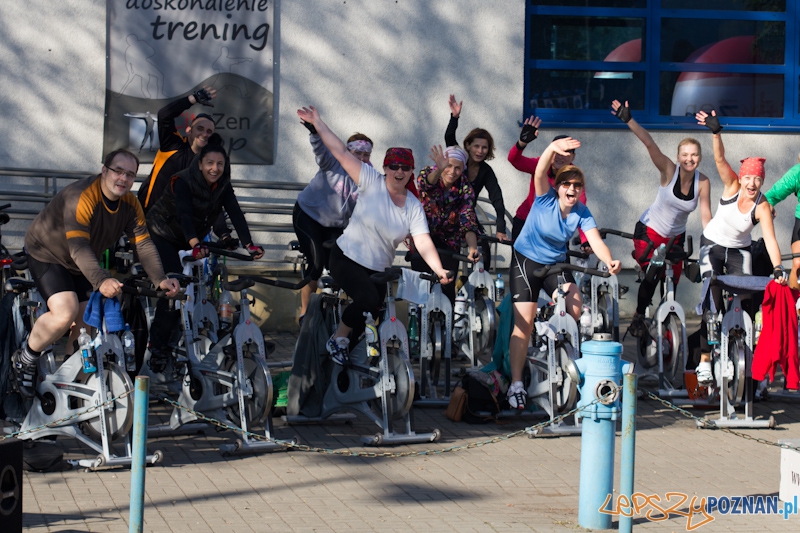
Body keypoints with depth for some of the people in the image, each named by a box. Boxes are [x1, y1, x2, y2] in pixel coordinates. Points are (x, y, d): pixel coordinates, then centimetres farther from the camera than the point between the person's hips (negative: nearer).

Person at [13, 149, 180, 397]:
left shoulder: (130, 204, -10)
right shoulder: (81, 197, -33)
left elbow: (143, 244, -15)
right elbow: (78, 247, -42)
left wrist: (160, 279, -30)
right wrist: (101, 280, -56)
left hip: (80, 265, 8)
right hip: (47, 254, -8)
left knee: (85, 321, 2)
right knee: (65, 313, -26)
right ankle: (25, 359, -4)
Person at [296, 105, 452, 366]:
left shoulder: (414, 206, -3)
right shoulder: (372, 182, -12)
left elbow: (423, 241, -12)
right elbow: (341, 152, -16)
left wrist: (439, 270, -28)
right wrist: (317, 122, -21)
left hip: (378, 269, 5)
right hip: (348, 258, -5)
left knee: (372, 314, 10)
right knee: (368, 299, -26)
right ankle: (337, 340, -2)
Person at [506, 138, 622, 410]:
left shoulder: (582, 213, -12)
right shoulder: (546, 199, -19)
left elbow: (595, 241, -25)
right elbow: (539, 173, -38)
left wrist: (609, 261, -47)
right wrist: (552, 148, -58)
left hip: (556, 264, 4)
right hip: (526, 261, -3)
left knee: (577, 312, -13)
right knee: (524, 323, -12)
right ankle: (516, 385, -9)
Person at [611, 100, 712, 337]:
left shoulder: (702, 182, -14)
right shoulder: (669, 170, -22)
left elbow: (705, 216, -11)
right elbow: (649, 144, -33)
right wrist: (628, 120, -44)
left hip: (676, 237, 4)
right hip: (649, 231, -4)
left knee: (672, 283, 5)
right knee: (651, 275, -19)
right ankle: (638, 317, 2)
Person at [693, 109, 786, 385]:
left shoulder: (762, 207, -20)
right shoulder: (732, 186, -18)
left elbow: (770, 239, -30)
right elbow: (720, 159, -33)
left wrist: (777, 268, -44)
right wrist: (716, 132, -50)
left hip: (739, 251, 1)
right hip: (712, 245, -1)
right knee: (712, 300, -13)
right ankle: (705, 359, -12)